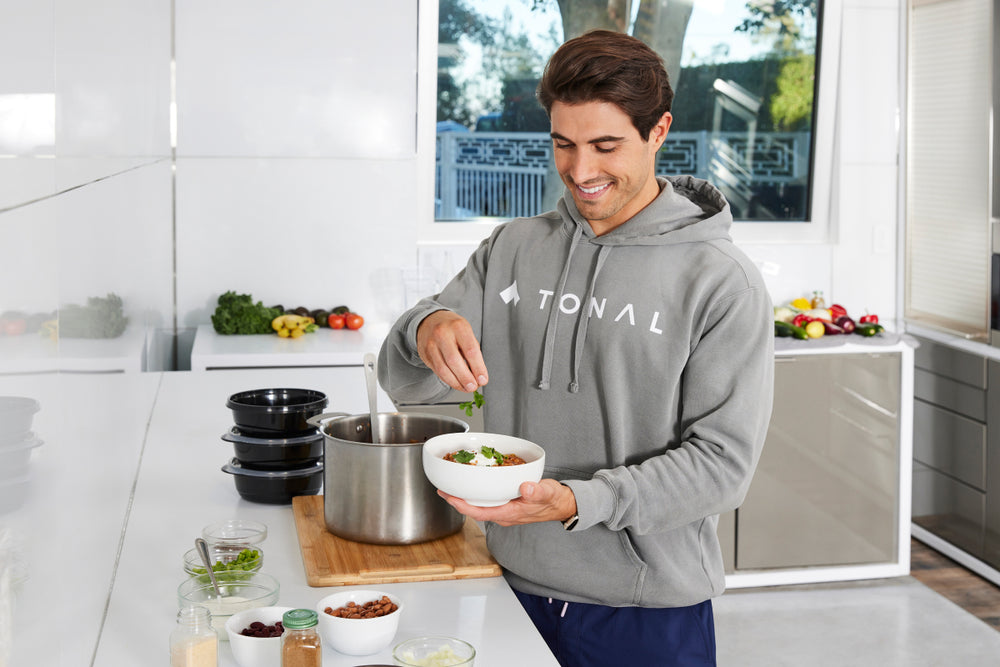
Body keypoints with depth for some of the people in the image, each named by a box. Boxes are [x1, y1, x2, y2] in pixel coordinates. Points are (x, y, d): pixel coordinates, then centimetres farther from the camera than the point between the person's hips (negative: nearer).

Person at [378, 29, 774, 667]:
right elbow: (404, 382, 3)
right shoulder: (510, 249, 3)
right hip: (516, 589, 4)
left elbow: (722, 460, -14)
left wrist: (578, 501, -27)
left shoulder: (723, 283, -11)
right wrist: (425, 329, -21)